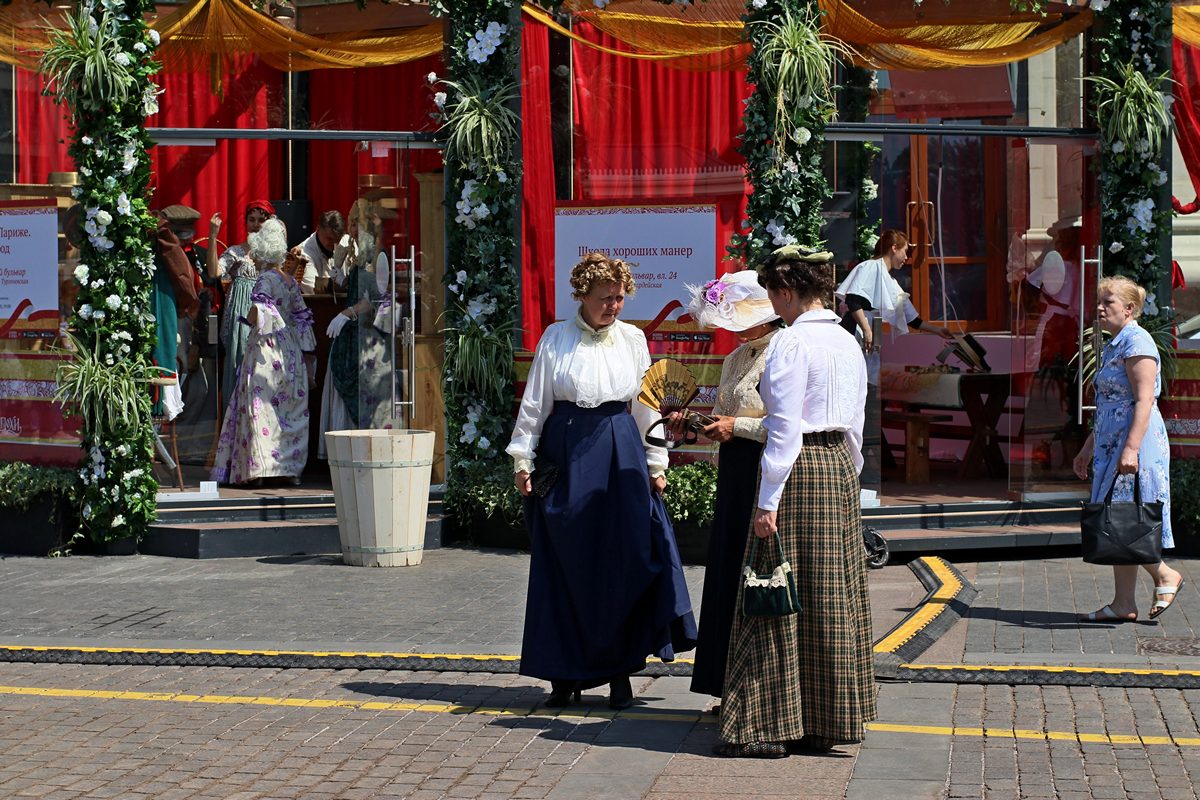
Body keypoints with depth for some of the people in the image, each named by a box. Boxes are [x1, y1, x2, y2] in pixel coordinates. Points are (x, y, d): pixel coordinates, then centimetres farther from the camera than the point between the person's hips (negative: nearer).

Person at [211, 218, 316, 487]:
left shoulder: (266, 279, -10)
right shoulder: (290, 281, 12)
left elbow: (258, 310, -25)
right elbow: (301, 316, 13)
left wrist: (249, 320, -3)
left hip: (266, 347, -7)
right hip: (290, 351, 7)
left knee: (261, 405, -7)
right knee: (290, 409, 8)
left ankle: (260, 466, -13)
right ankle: (290, 466, 9)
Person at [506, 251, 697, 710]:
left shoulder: (633, 340, 8)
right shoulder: (557, 338, 2)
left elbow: (647, 406, 11)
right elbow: (535, 403, 3)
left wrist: (656, 464, 9)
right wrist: (523, 460, -1)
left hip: (621, 456, 2)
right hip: (566, 456, -1)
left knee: (624, 560, -1)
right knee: (566, 565, 3)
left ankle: (620, 671, 8)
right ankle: (565, 675, 12)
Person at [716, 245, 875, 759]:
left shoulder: (791, 341, -12)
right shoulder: (848, 343, 13)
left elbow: (785, 428, -17)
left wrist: (768, 501, -16)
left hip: (798, 467, -8)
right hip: (840, 466, 8)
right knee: (832, 598, 10)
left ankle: (771, 726, -1)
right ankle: (823, 724, 17)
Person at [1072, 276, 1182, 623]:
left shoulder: (1137, 341, -12)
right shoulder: (1113, 347, 18)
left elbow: (1144, 401, -20)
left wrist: (1131, 448, -28)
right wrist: (1088, 449, 26)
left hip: (1136, 442, -10)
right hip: (1111, 445, 10)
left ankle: (1164, 575, 9)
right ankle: (1123, 604, 10)